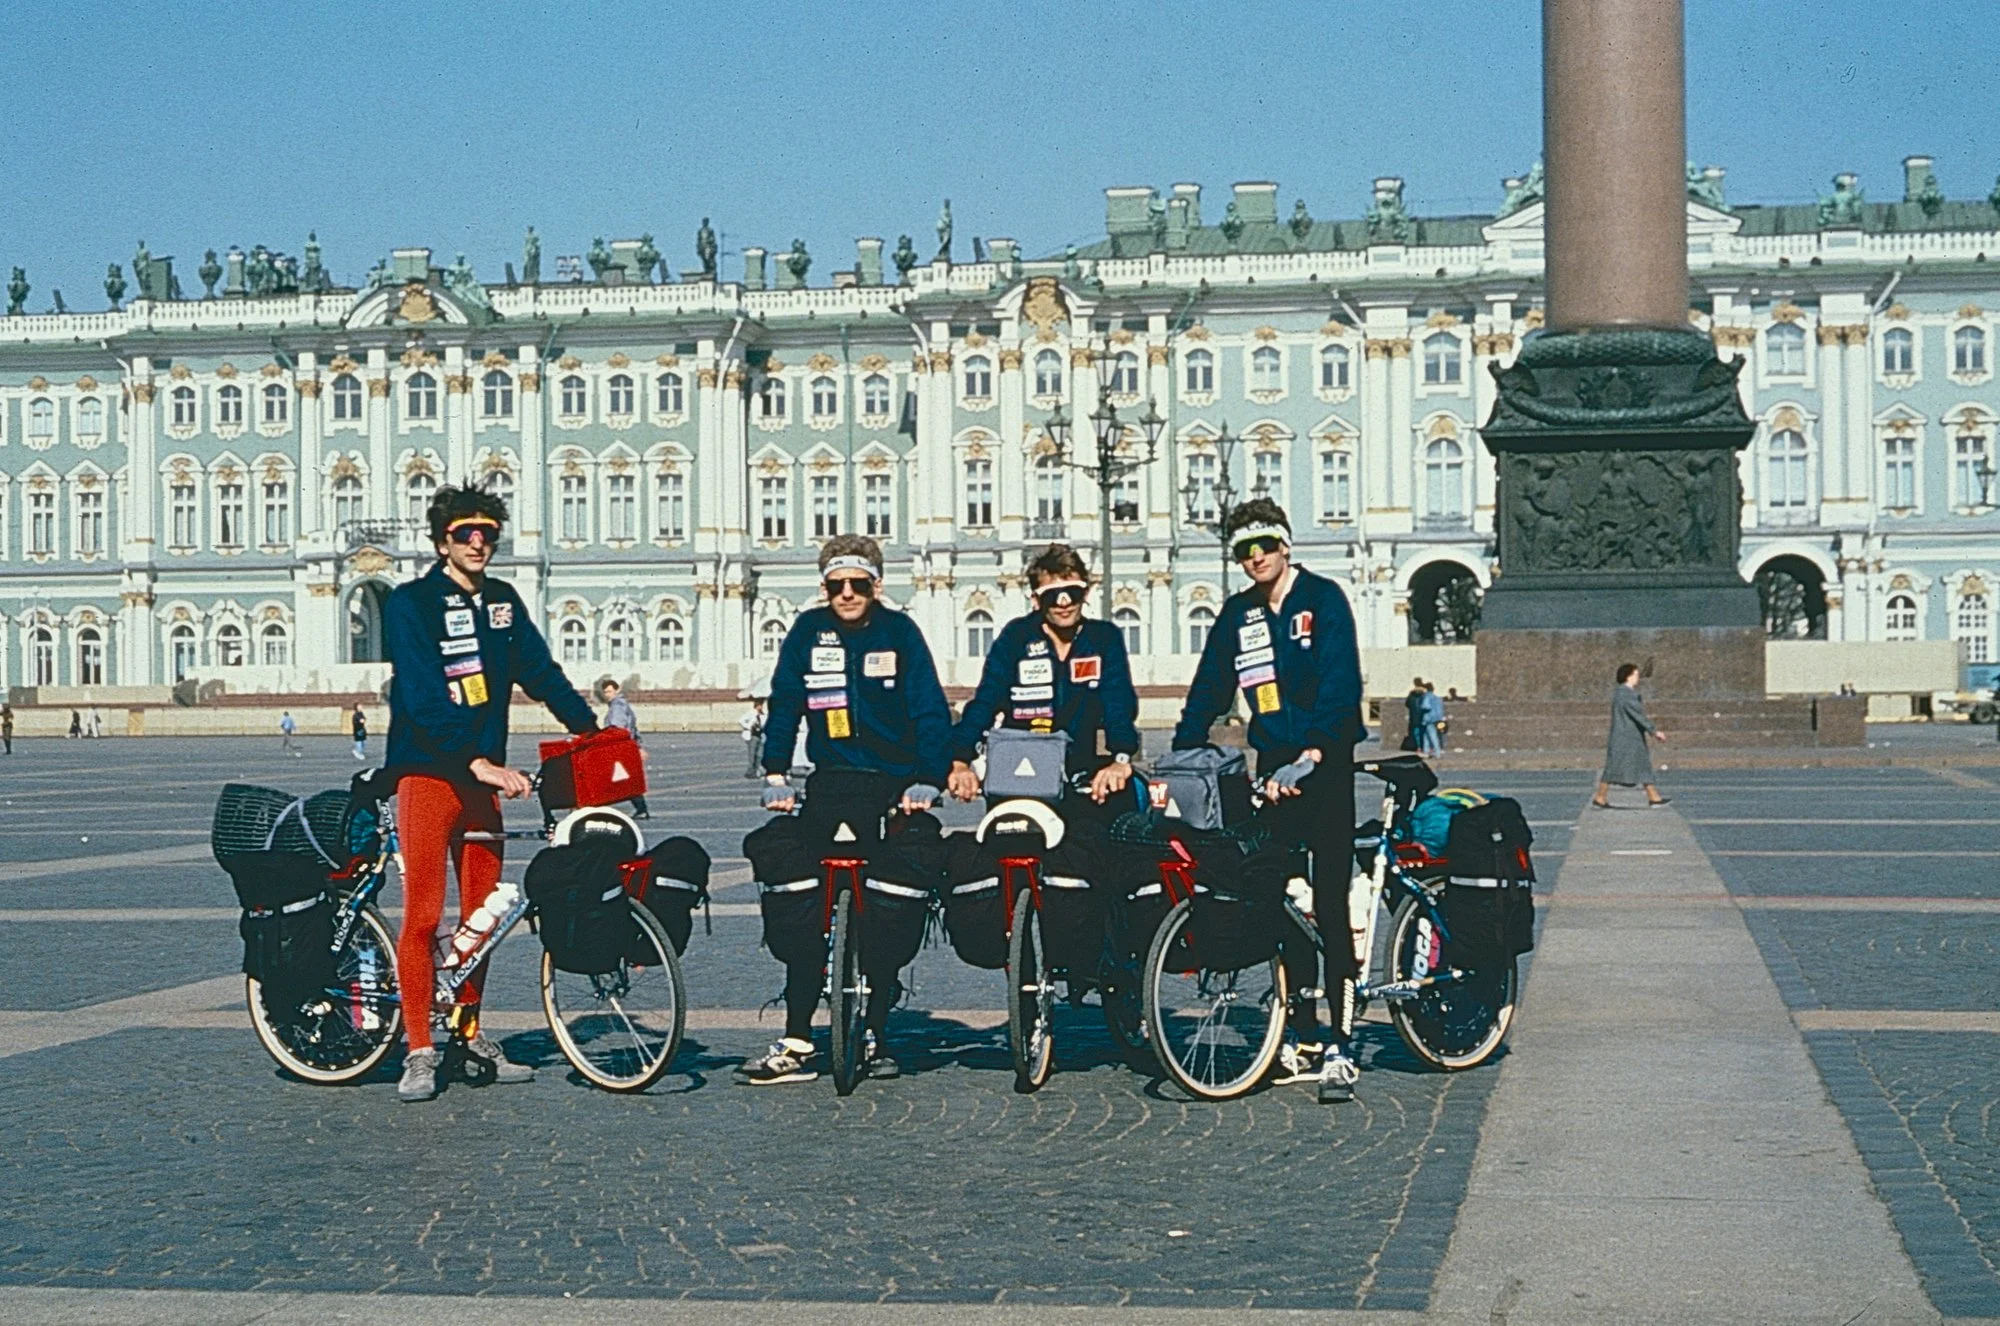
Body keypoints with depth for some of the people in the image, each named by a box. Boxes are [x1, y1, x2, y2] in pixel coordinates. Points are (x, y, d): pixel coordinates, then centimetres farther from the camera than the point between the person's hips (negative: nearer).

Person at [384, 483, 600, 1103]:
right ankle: (420, 1052, 0)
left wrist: (593, 729, 3)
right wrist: (476, 761, -27)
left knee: (482, 912, 10)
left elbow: (540, 673, 14)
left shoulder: (503, 602, 11)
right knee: (422, 915, -6)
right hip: (428, 772, -6)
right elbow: (424, 698, -18)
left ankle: (471, 1035, 22)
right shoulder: (411, 604, -9)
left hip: (483, 773, 6)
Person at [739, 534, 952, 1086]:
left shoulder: (899, 632, -3)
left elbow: (930, 710, -6)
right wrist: (776, 775, -9)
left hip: (894, 785, -1)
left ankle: (874, 1036, 14)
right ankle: (797, 1044, -7)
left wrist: (927, 781, -17)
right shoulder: (809, 631, 2)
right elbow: (784, 705, 2)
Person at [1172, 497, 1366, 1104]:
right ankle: (1301, 1041, 14)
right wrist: (1179, 758, 4)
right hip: (1273, 766, 6)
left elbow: (1339, 681, -15)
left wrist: (1315, 748, -26)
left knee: (1329, 905, -9)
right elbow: (1208, 690, 13)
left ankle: (1341, 1049, -9)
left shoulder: (1322, 598, -5)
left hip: (1326, 763, -6)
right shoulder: (1238, 614, 12)